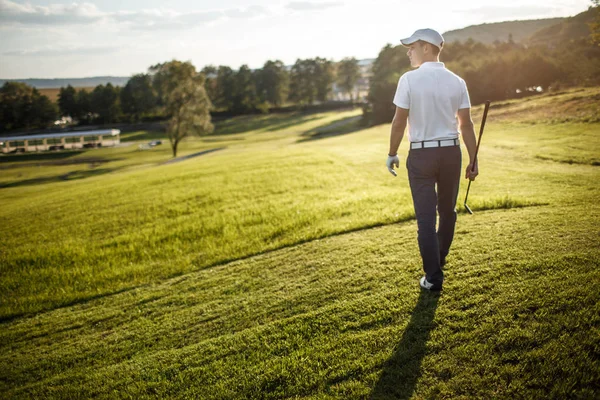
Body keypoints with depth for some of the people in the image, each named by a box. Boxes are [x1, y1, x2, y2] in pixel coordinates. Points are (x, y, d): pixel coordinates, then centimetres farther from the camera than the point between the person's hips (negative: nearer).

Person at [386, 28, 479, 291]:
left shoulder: (409, 80, -9)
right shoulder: (456, 82, 1)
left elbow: (399, 122, -9)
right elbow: (466, 124, 2)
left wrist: (392, 154, 2)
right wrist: (472, 160, 7)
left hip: (421, 154, -4)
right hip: (451, 152, 4)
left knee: (426, 217, 3)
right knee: (447, 211, 19)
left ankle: (434, 277, 6)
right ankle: (438, 261, 38)